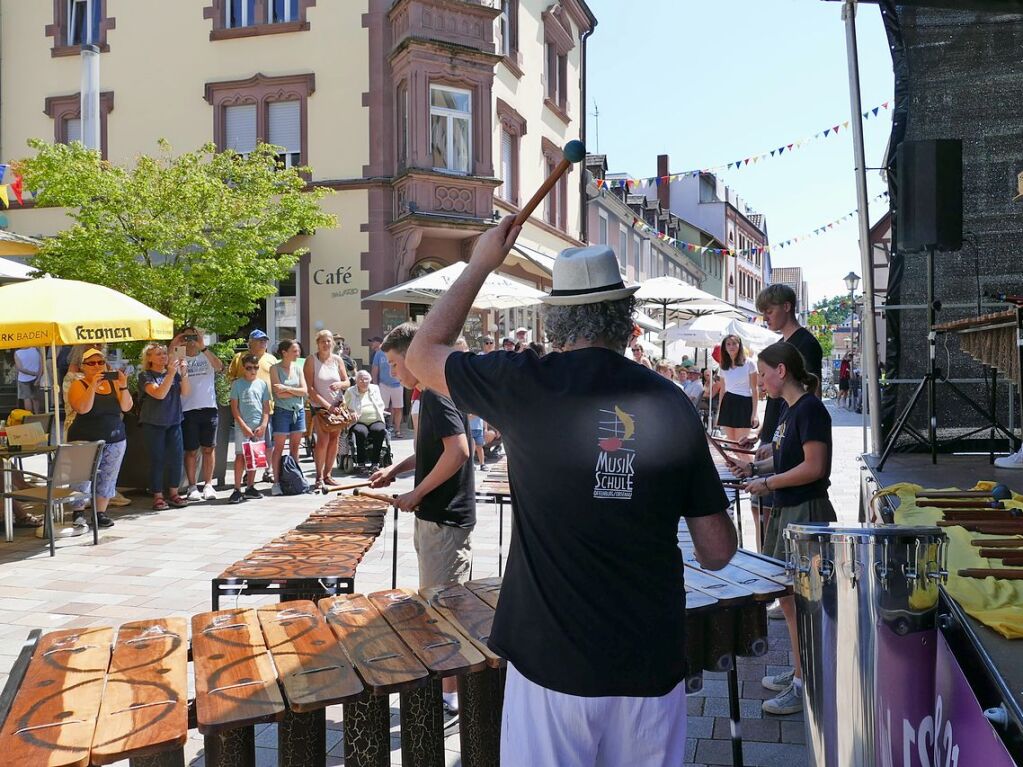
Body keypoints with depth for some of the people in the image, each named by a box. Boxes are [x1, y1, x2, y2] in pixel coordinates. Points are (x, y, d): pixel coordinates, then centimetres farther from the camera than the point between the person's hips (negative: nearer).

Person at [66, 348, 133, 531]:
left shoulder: (114, 383, 7)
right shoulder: (78, 385, -3)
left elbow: (126, 407, -2)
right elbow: (82, 408, -20)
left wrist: (123, 386, -15)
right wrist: (93, 386, -25)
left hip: (115, 440, 4)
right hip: (86, 441, -4)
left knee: (107, 479, 6)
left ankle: (101, 513, 15)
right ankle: (79, 515, 0)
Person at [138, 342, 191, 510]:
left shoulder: (174, 372, 9)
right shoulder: (145, 375, -4)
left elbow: (185, 392, -3)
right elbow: (159, 394, -19)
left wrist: (184, 373, -17)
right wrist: (171, 374, -25)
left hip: (173, 422, 4)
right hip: (153, 424, -4)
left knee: (177, 457, 1)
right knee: (157, 460, -2)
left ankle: (174, 493, 13)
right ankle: (157, 496, 7)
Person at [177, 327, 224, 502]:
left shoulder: (207, 358, 7)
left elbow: (219, 366, -13)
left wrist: (203, 347, -21)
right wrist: (172, 349, -16)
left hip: (208, 408, 1)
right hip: (188, 410, -1)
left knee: (209, 449, 5)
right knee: (191, 450, 3)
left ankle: (208, 485, 13)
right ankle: (191, 486, 10)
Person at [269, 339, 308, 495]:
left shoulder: (298, 368, 9)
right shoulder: (275, 369, -5)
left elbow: (305, 391, 0)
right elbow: (279, 393, -14)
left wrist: (288, 389, -13)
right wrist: (297, 392, -8)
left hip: (298, 410, 5)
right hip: (282, 411, -5)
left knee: (295, 447, 8)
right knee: (279, 447, -1)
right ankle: (276, 482, 2)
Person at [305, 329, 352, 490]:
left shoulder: (337, 360, 6)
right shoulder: (311, 360, -6)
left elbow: (347, 382, 9)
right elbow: (310, 388, -11)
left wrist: (339, 384, -16)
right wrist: (327, 405, -16)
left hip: (337, 405, 4)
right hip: (319, 406, -4)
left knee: (334, 439, 4)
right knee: (323, 439, -15)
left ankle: (327, 474, 15)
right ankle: (319, 477, -6)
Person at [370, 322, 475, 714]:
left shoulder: (437, 393, -18)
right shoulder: (431, 393, 13)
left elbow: (457, 451, -27)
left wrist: (416, 494, -20)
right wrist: (396, 469, 12)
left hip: (445, 520, -10)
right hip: (436, 517, 10)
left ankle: (450, 693, 9)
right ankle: (443, 678, 31)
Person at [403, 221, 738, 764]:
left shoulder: (527, 386, -10)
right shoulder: (671, 403, -3)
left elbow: (421, 354, 8)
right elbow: (717, 552, 1)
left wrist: (480, 265, 15)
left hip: (553, 663, -2)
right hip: (653, 664, 3)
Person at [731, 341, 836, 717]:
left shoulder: (810, 409, -17)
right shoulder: (789, 409, 11)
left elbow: (813, 467, -22)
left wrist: (767, 483, -16)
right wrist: (757, 466, 7)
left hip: (806, 513, -10)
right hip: (786, 512, 10)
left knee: (797, 599, -3)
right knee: (786, 596, 16)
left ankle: (803, 686, 8)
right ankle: (800, 671, 29)